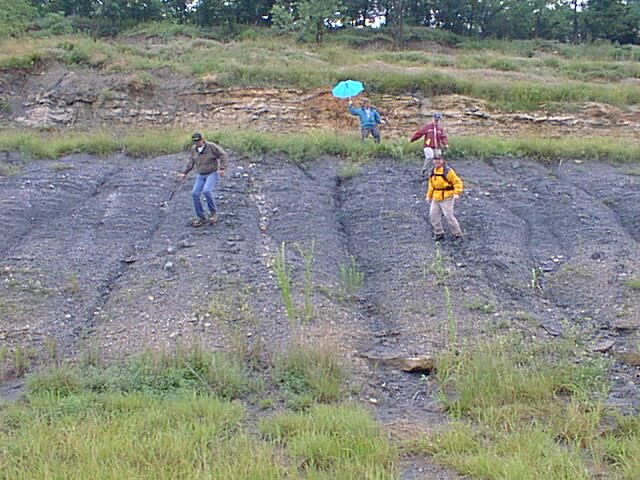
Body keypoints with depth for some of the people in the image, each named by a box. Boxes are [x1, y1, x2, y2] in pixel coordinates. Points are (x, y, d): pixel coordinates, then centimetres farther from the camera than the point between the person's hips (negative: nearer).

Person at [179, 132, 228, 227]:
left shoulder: (211, 146, -15)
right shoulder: (194, 148, 2)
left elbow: (223, 155, -15)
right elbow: (192, 162, 15)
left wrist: (222, 168, -27)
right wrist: (185, 172, 11)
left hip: (213, 174, -6)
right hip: (201, 176, 6)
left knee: (206, 191, -29)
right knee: (195, 194, -12)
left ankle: (213, 212, -10)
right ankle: (202, 218, -2)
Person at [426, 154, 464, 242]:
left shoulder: (448, 171, -12)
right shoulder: (433, 171, 10)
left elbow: (457, 182, -12)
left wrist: (457, 193, -23)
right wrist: (429, 196, 21)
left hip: (446, 198, -7)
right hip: (436, 199, 7)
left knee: (449, 216, -8)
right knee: (433, 215, 5)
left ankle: (457, 235, 5)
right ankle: (439, 233, 20)